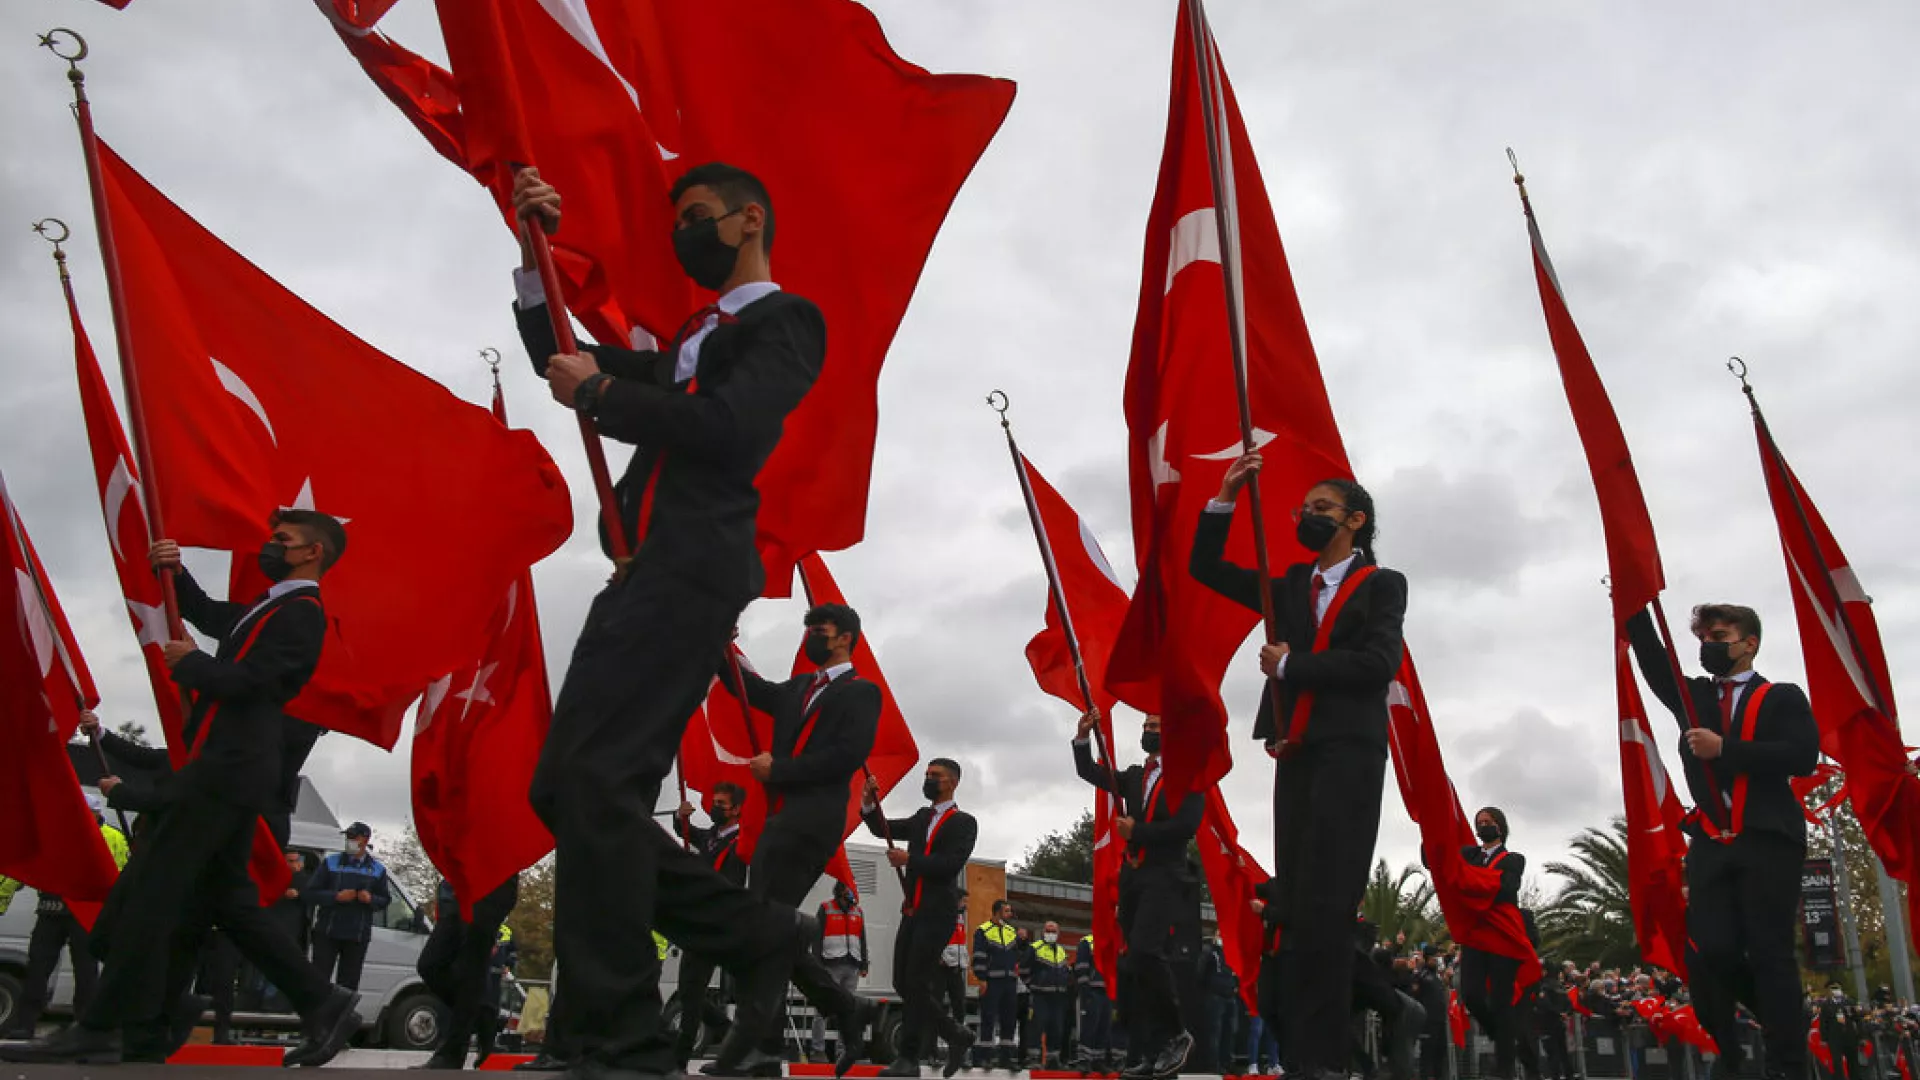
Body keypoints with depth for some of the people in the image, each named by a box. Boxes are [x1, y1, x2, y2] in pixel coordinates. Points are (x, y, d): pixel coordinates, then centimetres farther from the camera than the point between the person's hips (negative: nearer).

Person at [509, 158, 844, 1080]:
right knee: (565, 788, 5)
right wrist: (538, 253, 22)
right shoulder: (692, 341, 30)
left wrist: (598, 392, -5)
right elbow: (564, 362, 31)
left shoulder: (783, 319, 3)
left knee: (595, 785, -17)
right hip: (646, 573, 9)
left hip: (688, 572, -9)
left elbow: (727, 428, -15)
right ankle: (761, 940, 7)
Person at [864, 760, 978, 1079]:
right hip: (912, 912, 7)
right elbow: (883, 828, 16)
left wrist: (909, 859, -16)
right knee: (902, 983, 6)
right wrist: (870, 803, -1)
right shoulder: (922, 817, 19)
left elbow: (952, 864, -15)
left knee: (917, 983, -9)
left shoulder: (964, 822, -2)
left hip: (937, 914, -7)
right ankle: (956, 1036, 16)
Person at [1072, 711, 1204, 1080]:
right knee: (1131, 965, 3)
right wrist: (1083, 737, -3)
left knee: (1144, 954, -23)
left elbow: (1187, 824, -11)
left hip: (1166, 878, -7)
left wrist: (1137, 832, -8)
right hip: (1133, 878, 7)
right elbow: (1089, 772, 13)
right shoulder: (1133, 776, 19)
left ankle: (1177, 1034, -4)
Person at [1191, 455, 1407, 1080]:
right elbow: (1207, 568, 19)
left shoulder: (1382, 584, 7)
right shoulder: (1290, 585, 21)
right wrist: (1225, 499, 8)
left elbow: (1378, 663, -8)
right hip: (1295, 752, 5)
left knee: (1324, 904, -12)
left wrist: (1290, 666, -4)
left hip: (1349, 751, -5)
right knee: (1295, 903, 1)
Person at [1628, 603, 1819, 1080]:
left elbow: (1803, 755, -9)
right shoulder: (1691, 695, 20)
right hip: (1710, 843, 4)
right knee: (1712, 951, -5)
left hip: (1768, 841, -4)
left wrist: (1725, 749, -13)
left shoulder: (1783, 697, 7)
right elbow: (1652, 658, 7)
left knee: (1770, 952, -4)